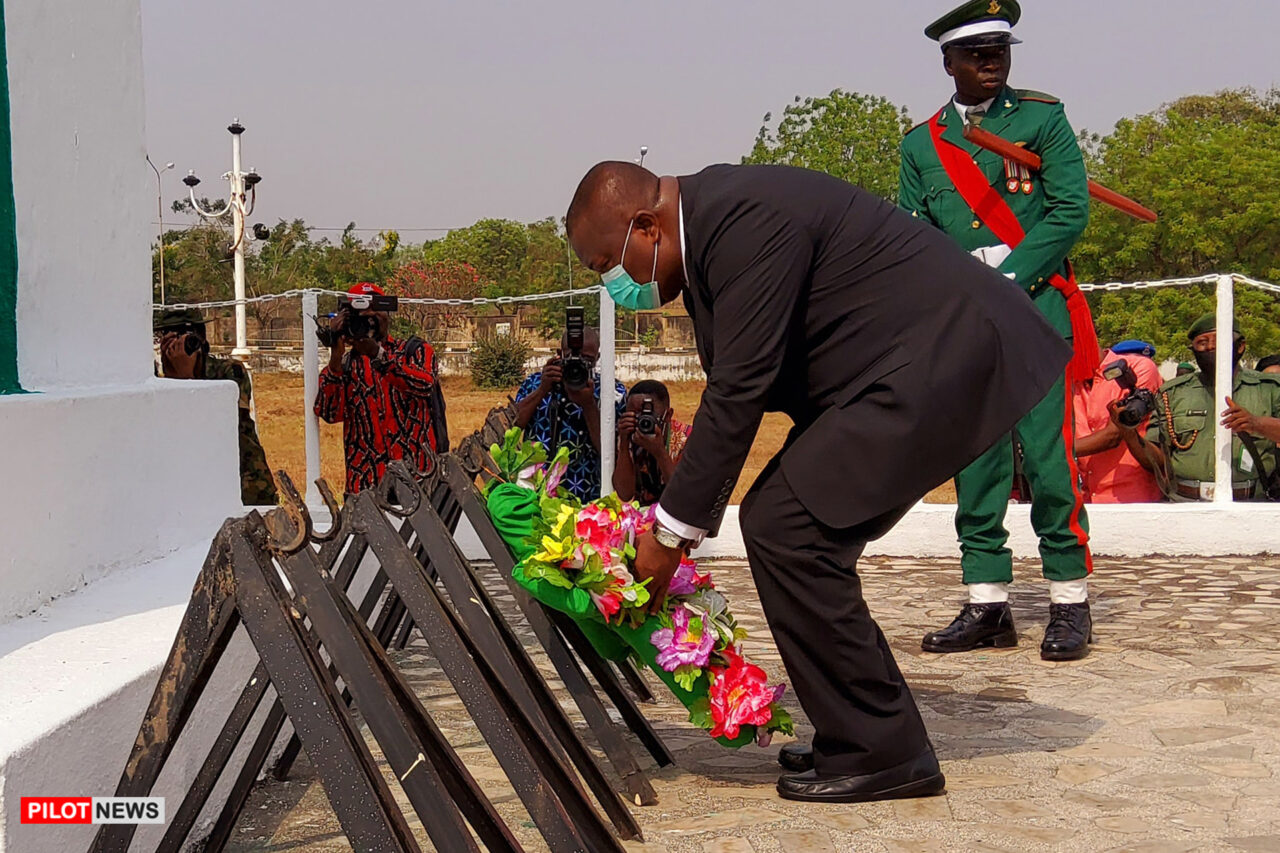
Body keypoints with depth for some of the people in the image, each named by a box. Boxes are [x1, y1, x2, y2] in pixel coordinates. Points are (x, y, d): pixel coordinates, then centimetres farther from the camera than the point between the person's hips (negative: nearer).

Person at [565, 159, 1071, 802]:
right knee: (786, 523, 10)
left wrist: (673, 530, -17)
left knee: (785, 529, -15)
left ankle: (881, 752, -4)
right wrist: (686, 513, 11)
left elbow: (740, 390, -23)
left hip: (941, 356, -11)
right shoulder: (708, 221, 12)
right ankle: (866, 734, 18)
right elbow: (732, 383, 15)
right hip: (927, 355, 11)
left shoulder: (745, 221, -21)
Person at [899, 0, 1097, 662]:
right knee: (974, 464, 2)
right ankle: (987, 606, 8)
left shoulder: (1043, 117, 6)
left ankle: (1070, 603, 2)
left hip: (1036, 308, -3)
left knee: (1049, 459, -7)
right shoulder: (921, 145, 14)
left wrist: (1005, 283, -11)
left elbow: (1070, 210, -3)